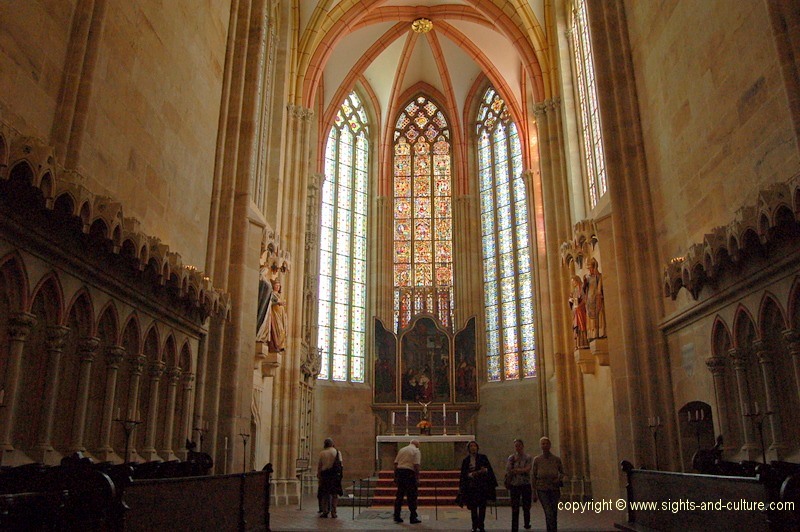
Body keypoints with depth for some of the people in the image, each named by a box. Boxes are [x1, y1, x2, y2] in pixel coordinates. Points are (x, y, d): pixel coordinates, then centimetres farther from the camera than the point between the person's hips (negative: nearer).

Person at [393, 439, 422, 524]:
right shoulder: (416, 451, 0)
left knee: (399, 495, 12)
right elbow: (416, 465, -11)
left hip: (399, 472, 5)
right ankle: (413, 518, 4)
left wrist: (395, 476, 14)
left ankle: (397, 516, 15)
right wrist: (417, 478, -11)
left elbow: (395, 463, 12)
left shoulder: (401, 450, 17)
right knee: (412, 496, 2)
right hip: (409, 473, -5)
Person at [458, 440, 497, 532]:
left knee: (482, 507, -1)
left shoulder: (483, 457, 4)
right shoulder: (466, 460, 5)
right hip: (471, 486, 1)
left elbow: (489, 469, 3)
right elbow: (463, 474, 3)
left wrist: (485, 470, -18)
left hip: (482, 486, 0)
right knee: (473, 507, 2)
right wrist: (472, 474, -14)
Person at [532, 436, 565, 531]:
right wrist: (534, 493, 2)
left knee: (554, 514, 8)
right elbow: (534, 476, 3)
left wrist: (559, 479, -9)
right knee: (549, 513, -14)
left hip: (554, 489, 2)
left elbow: (562, 472, 13)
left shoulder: (557, 459, -1)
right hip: (542, 490, -2)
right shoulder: (537, 460, -3)